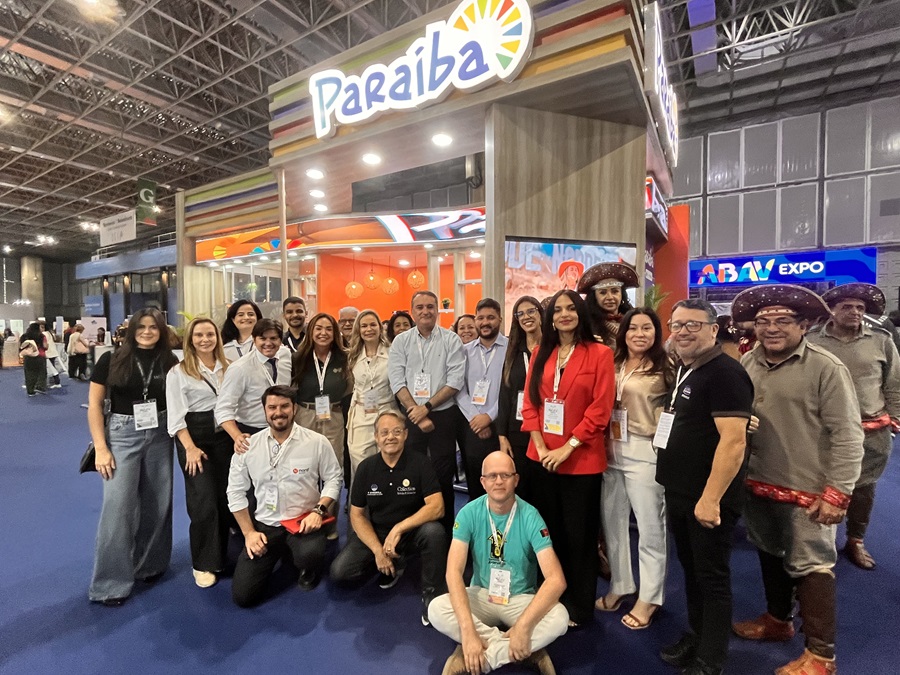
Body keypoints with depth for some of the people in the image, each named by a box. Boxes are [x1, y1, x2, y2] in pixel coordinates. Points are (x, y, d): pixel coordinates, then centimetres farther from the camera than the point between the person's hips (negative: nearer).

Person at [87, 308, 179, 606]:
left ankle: (150, 565, 31)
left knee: (157, 504, 10)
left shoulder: (170, 363, 1)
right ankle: (111, 583, 12)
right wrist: (101, 448, -9)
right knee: (118, 506, -4)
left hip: (160, 436, 2)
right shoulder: (111, 360, -4)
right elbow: (94, 404, -2)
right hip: (122, 435, -2)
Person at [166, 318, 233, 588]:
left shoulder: (229, 368, 7)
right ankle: (203, 564, 14)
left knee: (225, 498, 8)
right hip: (195, 437, -3)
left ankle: (221, 556, 26)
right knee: (204, 502, -4)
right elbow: (176, 415, -7)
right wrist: (190, 448, -14)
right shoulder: (178, 372, -3)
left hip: (225, 437, 4)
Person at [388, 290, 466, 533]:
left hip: (444, 415, -1)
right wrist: (415, 412, -11)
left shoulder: (451, 340, -2)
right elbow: (397, 381, -3)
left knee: (443, 473, 6)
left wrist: (427, 407, -12)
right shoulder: (401, 341, 3)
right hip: (411, 415, 2)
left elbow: (456, 380, -8)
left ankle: (445, 528, 24)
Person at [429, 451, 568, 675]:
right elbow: (454, 571, -21)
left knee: (559, 617, -30)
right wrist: (468, 631, -32)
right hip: (481, 595, 1)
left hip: (522, 598, -1)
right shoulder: (469, 513, -15)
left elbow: (556, 579, -24)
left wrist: (523, 626, -33)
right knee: (436, 609, -27)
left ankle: (476, 654, -19)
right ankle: (528, 651, -19)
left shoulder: (530, 516, -18)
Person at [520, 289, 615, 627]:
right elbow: (530, 402, 5)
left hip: (581, 459, -4)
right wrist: (540, 446, -6)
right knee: (550, 531, 18)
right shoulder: (541, 353, 6)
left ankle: (580, 606, 30)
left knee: (579, 535, 10)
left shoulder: (599, 353, -7)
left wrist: (567, 448, -15)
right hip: (541, 457, 4)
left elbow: (600, 409, -12)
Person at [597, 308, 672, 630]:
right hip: (611, 451, 6)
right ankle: (619, 585, 35)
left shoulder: (665, 368, -7)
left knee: (650, 527, 9)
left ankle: (648, 598, 28)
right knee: (612, 522, 16)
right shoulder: (613, 365, 8)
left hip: (645, 453, -5)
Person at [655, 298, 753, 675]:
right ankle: (695, 637, 39)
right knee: (690, 569, 21)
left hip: (707, 499, -8)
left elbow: (734, 440, -24)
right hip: (678, 494, 9)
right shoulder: (683, 369, 10)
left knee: (712, 577, 8)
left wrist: (711, 498, -24)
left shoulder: (725, 373, -18)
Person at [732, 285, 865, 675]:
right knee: (769, 555, 21)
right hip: (757, 484, 5)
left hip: (808, 491, -5)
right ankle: (778, 620, 43)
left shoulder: (826, 368, -14)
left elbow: (847, 435, -13)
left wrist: (837, 492, -16)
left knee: (811, 567, 7)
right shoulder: (747, 364, 1)